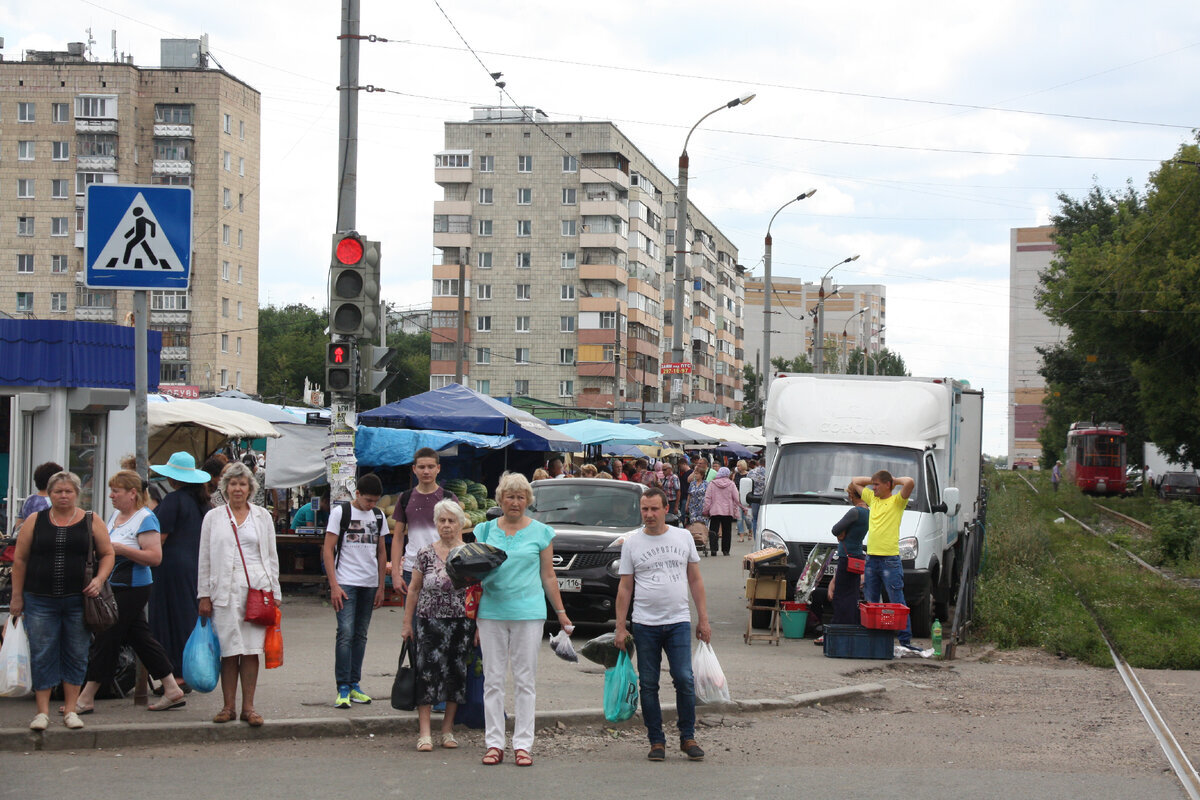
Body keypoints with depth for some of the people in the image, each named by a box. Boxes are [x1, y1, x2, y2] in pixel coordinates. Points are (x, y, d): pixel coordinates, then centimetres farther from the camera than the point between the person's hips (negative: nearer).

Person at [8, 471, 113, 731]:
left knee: (76, 655, 4)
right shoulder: (35, 522, 5)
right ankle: (42, 711, 6)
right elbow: (20, 560, 6)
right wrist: (17, 597, 3)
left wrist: (99, 579, -9)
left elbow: (107, 554, 8)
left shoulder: (91, 522, 5)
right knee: (42, 655, 0)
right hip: (40, 601, 0)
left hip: (78, 601, 0)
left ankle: (71, 709, 13)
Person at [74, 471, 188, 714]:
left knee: (106, 639, -4)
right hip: (115, 585, 10)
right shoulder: (116, 514, 14)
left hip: (132, 587, -10)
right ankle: (172, 690, 14)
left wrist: (120, 549, -24)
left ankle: (86, 698, 2)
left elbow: (155, 557, -22)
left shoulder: (145, 518, -14)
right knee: (140, 638, 10)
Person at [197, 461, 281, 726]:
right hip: (225, 590, -1)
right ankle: (228, 706, 5)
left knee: (252, 649, -2)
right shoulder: (213, 517, 9)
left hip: (257, 588, 1)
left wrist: (274, 592, 7)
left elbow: (272, 556, 13)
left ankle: (248, 707, 2)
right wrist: (204, 595, 3)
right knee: (229, 649, -2)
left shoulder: (262, 516, 12)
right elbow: (205, 558, 8)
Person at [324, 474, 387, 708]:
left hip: (370, 584, 5)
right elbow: (328, 550, -5)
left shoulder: (378, 516, 11)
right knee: (346, 634, -11)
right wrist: (334, 585, -12)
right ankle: (343, 689, -10)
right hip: (346, 583, -5)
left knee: (361, 635, 9)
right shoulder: (340, 512, -3)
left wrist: (381, 587, 13)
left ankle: (354, 685, 16)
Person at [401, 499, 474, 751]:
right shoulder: (425, 553, 3)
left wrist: (479, 626, -3)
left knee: (456, 673, 5)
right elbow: (414, 590, 8)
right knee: (428, 672, -8)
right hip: (429, 621, -1)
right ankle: (424, 733, -5)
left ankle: (448, 730, 17)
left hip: (462, 624, 1)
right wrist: (407, 623, 5)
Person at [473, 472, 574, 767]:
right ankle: (494, 743, 6)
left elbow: (548, 577, 11)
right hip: (491, 611, 1)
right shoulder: (486, 530, 11)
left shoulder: (541, 533, 7)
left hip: (528, 611, -1)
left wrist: (561, 613, 10)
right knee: (493, 679, 2)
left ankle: (522, 745, 3)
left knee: (524, 680, 0)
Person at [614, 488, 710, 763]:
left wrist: (703, 619, 6)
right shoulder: (632, 543, 4)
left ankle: (687, 737, 5)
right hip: (645, 625, 0)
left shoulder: (683, 537, 7)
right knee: (648, 685, 3)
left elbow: (695, 580, 11)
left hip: (679, 622, 0)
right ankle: (656, 741, 11)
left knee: (684, 680, -8)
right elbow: (624, 588, 5)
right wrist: (620, 628, -1)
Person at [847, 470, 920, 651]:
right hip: (871, 558, 7)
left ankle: (905, 640, -7)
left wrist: (895, 480, -2)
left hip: (890, 560, -7)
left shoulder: (897, 501, -2)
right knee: (870, 603, 9)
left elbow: (910, 483, -19)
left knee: (897, 603, -7)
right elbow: (854, 483, 28)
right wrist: (873, 480, 18)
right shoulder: (872, 499, 16)